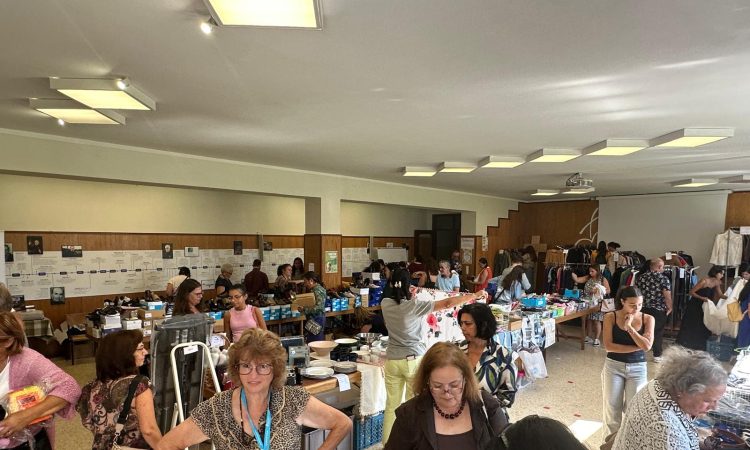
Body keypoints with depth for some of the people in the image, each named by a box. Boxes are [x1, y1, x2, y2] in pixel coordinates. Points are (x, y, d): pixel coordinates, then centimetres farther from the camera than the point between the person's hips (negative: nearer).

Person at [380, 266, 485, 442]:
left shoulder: (385, 303, -4)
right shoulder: (415, 305, -16)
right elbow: (447, 303, -18)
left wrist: (410, 297, 7)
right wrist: (475, 295, -10)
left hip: (392, 361, 4)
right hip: (414, 360, -3)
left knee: (391, 406, 13)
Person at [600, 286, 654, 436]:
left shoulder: (647, 319, -4)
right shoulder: (611, 317, -8)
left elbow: (647, 346, -16)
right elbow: (608, 346, -15)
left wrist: (629, 327, -19)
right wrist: (636, 347, -16)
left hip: (637, 368, 1)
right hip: (613, 367, -1)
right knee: (612, 408, 6)